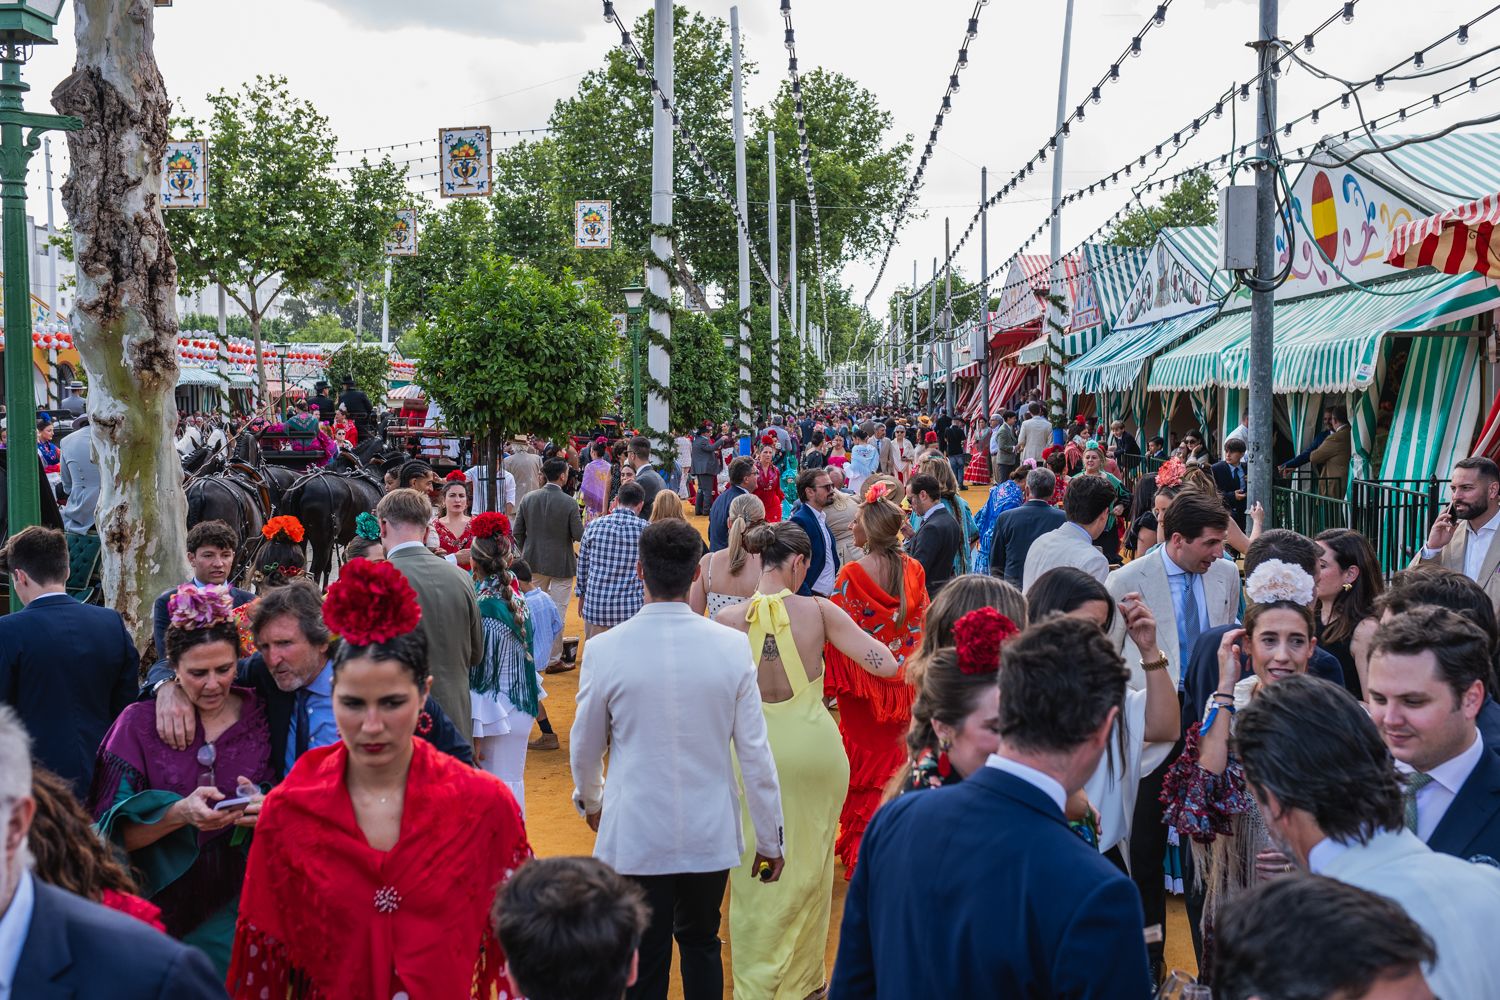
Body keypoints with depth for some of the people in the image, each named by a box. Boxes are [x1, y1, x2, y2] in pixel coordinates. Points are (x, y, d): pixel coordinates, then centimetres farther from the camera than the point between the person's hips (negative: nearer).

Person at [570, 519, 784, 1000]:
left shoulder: (605, 649, -13)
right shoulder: (732, 646, -11)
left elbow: (585, 746, 2)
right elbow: (754, 750, -6)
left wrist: (590, 799, 23)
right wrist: (770, 836, 6)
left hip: (635, 834, -2)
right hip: (712, 834, 2)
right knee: (701, 943, 22)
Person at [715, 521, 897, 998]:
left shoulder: (729, 620, -10)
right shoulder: (818, 611, -13)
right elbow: (885, 664, -14)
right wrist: (847, 631, 4)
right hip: (812, 750, 0)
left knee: (755, 870, 15)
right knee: (809, 866, 19)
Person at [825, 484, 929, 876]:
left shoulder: (852, 574, -18)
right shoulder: (914, 570, -6)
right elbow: (920, 626, 1)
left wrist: (832, 683, -6)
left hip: (862, 684, -3)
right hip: (902, 681, 4)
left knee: (863, 763, 10)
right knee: (895, 757, 18)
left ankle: (860, 852, 16)